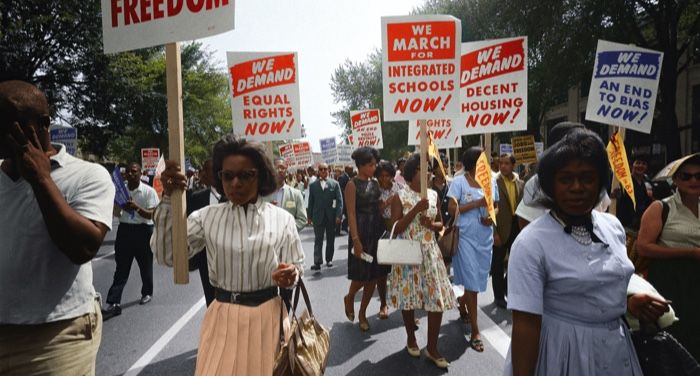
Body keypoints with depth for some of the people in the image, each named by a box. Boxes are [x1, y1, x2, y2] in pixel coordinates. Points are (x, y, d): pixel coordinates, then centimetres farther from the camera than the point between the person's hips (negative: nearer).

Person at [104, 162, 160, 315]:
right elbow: (116, 212, 11)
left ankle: (147, 293, 35)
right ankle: (114, 303, 0)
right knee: (121, 268, 2)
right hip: (124, 229, 3)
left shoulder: (149, 191, -7)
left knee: (145, 264, 13)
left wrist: (137, 208, -28)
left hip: (143, 230, -2)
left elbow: (151, 215, -12)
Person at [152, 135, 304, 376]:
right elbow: (166, 255, -9)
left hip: (267, 315, 0)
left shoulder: (282, 219, -4)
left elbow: (297, 267, 0)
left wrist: (290, 275, -24)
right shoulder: (207, 216, -1)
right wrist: (168, 199, -14)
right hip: (223, 317, 1)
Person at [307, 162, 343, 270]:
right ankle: (317, 262, -6)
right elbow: (311, 202, 6)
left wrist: (339, 215, -10)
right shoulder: (313, 185, 4)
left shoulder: (335, 184, 0)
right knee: (318, 240, -4)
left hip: (331, 216, 0)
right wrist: (310, 216, 3)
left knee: (330, 239, 10)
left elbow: (339, 200, -2)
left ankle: (329, 259, 23)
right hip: (318, 216, 0)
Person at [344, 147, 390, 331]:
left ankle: (362, 313, 23)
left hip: (377, 231, 6)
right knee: (361, 274, -1)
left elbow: (379, 207, 11)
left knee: (374, 274, 9)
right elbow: (351, 214, -13)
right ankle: (349, 298, 31)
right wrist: (356, 240, -19)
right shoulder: (352, 185, -8)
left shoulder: (375, 183, 10)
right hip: (361, 231, -6)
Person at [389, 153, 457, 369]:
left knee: (438, 299, -1)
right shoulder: (400, 196, -7)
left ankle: (432, 348, 14)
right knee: (408, 296, 8)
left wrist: (432, 224, -10)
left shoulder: (433, 195, 6)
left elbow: (440, 224, 14)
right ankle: (411, 339, 32)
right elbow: (395, 228, -13)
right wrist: (416, 210, -21)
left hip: (430, 253, 3)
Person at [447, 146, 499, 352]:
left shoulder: (491, 182, 8)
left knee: (480, 279, 15)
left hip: (485, 237, 5)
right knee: (472, 282, -2)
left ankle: (462, 302, 47)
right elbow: (452, 208, -12)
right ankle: (475, 331, 7)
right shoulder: (459, 182, -7)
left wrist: (492, 217, -7)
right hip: (466, 236, -5)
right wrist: (477, 203, -18)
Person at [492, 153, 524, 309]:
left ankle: (509, 290, 35)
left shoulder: (520, 183, 7)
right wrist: (494, 232, -16)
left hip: (517, 227, 5)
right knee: (498, 263, 7)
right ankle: (499, 295, 22)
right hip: (500, 228, -5)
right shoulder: (494, 182, -10)